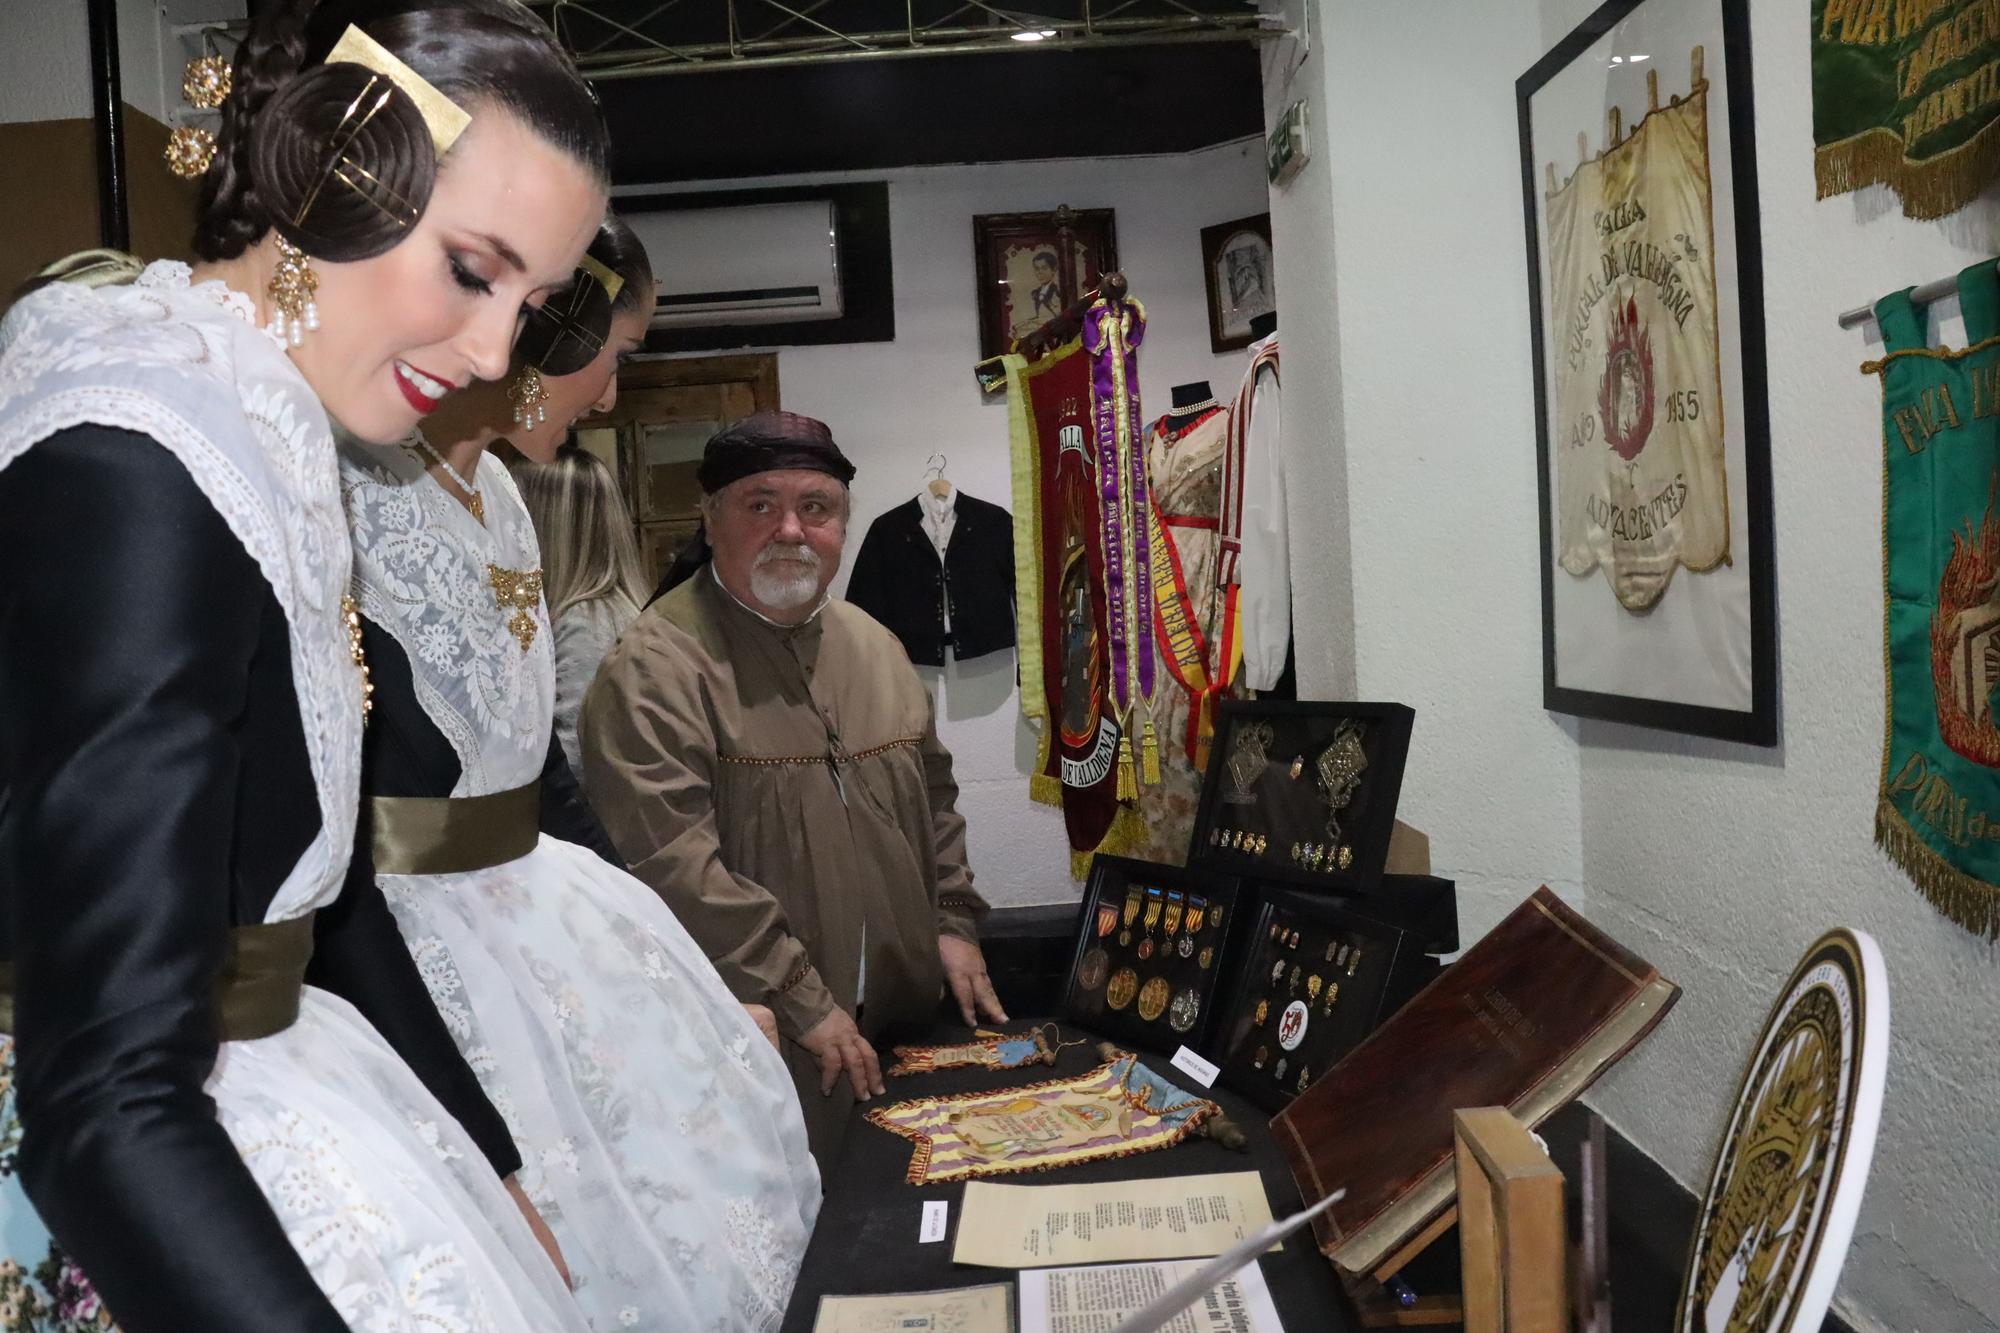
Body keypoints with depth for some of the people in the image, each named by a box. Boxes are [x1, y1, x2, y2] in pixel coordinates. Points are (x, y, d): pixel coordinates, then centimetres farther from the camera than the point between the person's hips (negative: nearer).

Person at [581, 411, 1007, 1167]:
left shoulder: (875, 648, 10)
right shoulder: (656, 667, -15)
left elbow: (933, 800, 20)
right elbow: (670, 864, -22)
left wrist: (952, 924, 10)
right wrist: (801, 1003, -19)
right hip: (757, 1048, -7)